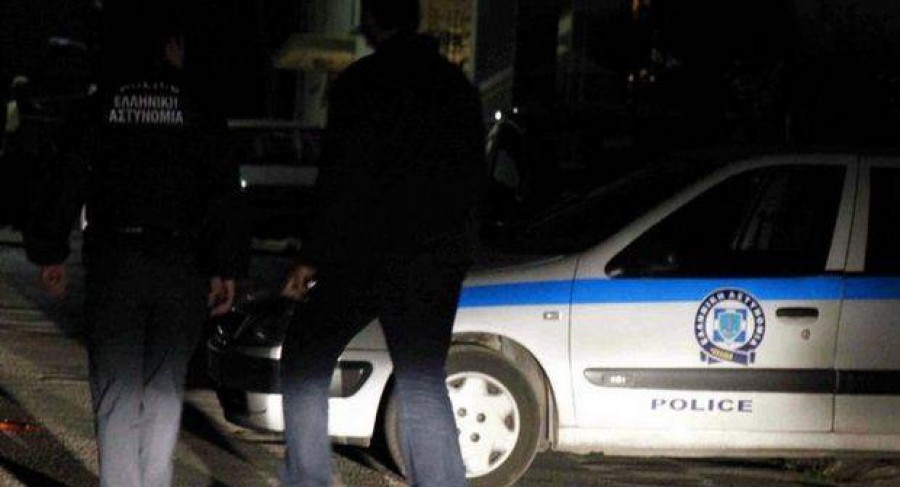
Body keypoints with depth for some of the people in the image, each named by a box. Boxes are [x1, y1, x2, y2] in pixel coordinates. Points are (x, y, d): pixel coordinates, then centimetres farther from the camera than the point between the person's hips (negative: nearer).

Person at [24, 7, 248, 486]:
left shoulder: (100, 106, 3)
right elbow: (223, 191, -3)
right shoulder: (197, 108, 1)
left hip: (112, 264, 0)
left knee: (115, 393, 1)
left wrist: (50, 252, 10)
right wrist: (227, 267, -1)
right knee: (164, 391, 11)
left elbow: (66, 181, 2)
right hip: (179, 266, 0)